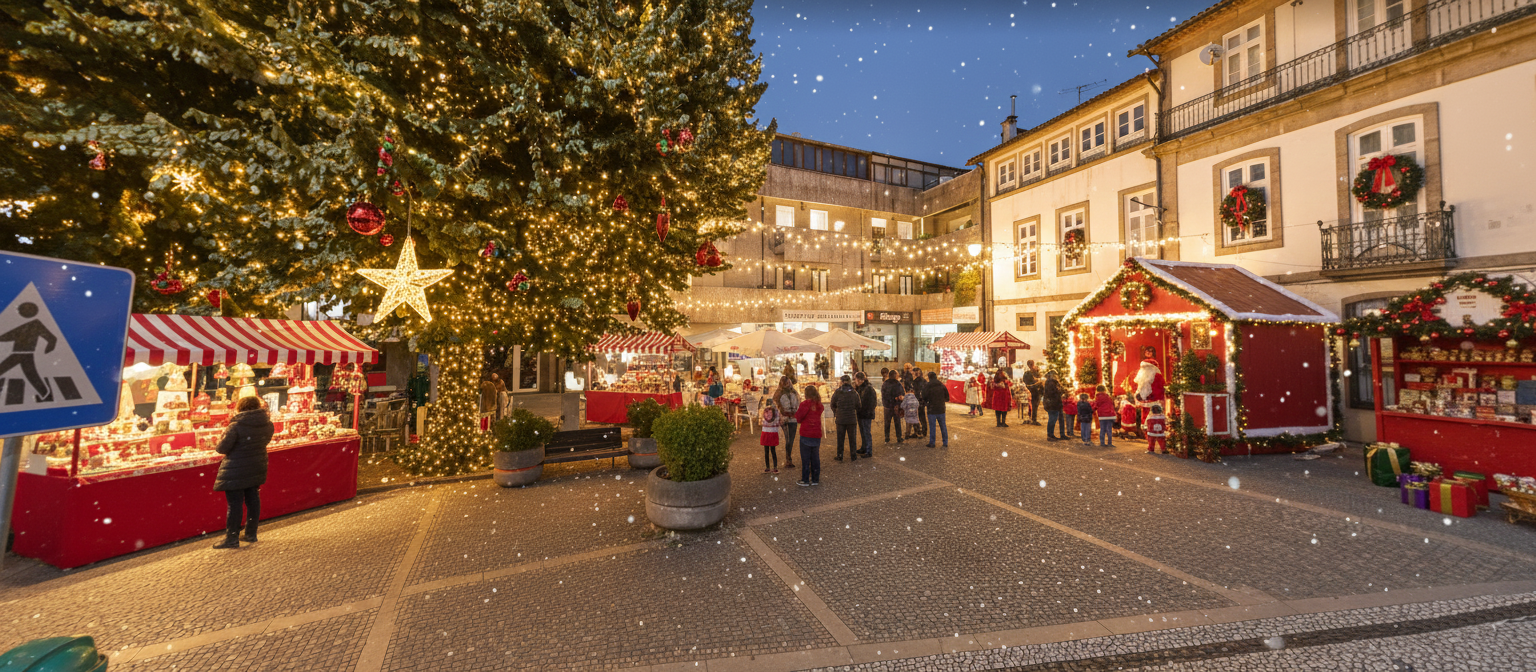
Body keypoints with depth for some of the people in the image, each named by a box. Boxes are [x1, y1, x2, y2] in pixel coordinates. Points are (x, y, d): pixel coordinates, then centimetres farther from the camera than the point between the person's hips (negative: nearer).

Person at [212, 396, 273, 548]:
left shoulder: (236, 427, -18)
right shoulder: (267, 424, -1)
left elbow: (221, 448, -16)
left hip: (236, 471, -6)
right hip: (257, 469, 6)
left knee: (234, 504, 2)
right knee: (253, 500, 15)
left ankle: (232, 539, 10)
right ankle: (251, 534, 24)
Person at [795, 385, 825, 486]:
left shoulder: (805, 404, -12)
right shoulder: (819, 405, 5)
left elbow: (799, 418, -9)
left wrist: (796, 413, 11)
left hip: (806, 435, -5)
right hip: (817, 435, 5)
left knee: (805, 458, 3)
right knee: (815, 458, 12)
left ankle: (805, 480, 8)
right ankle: (815, 479, 18)